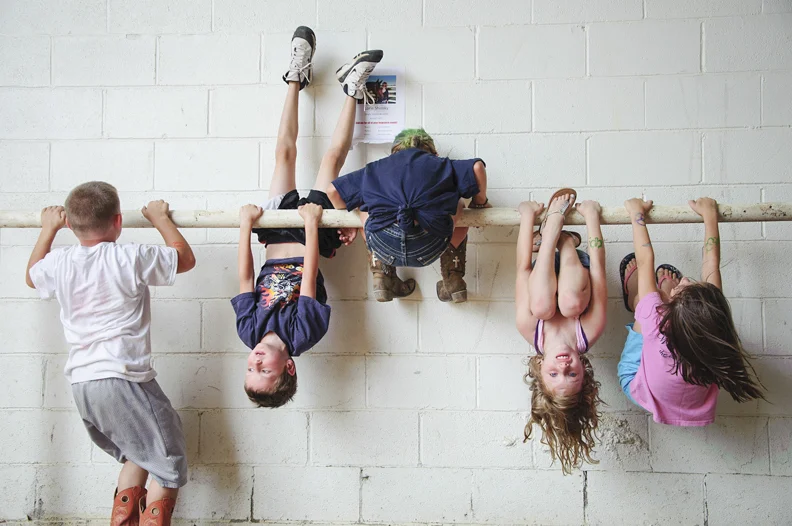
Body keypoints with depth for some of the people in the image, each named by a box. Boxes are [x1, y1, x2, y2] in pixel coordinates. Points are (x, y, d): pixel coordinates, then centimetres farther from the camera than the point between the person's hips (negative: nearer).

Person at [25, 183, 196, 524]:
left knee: (136, 454, 26)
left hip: (80, 383, 7)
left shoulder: (59, 263, 5)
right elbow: (186, 258, 4)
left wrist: (48, 229, 36)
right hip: (123, 379, -7)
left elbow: (32, 276, 29)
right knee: (170, 463, 4)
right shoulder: (131, 259, -11)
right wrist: (160, 218, 14)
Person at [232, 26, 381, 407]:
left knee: (284, 152, 2)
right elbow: (309, 277, -28)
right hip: (310, 229, -1)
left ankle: (296, 77, 26)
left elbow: (245, 278, -18)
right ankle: (352, 89, 21)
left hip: (276, 233, 2)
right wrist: (312, 225, -28)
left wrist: (245, 226, -18)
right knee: (331, 159, -4)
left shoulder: (249, 330, -23)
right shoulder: (304, 334, -29)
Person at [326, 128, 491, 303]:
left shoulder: (373, 169, 28)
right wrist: (480, 203, 25)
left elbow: (333, 191, 26)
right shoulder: (440, 164, 24)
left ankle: (381, 275, 25)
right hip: (430, 249, -1)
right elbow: (477, 167, 7)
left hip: (385, 249, 1)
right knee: (458, 206, 32)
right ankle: (453, 280, 24)